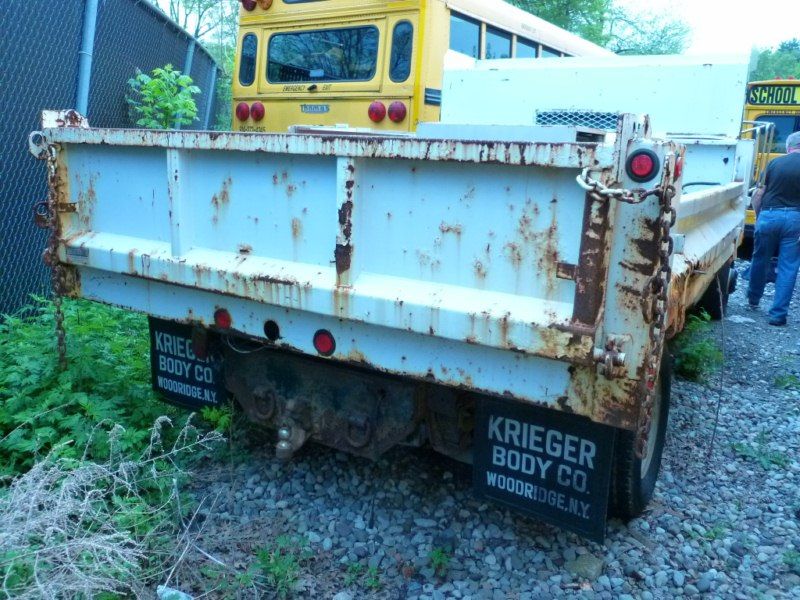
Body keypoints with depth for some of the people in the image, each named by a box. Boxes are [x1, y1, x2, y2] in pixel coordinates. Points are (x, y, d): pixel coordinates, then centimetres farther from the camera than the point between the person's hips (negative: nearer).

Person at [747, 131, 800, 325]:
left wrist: (758, 215, 20)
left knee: (760, 260, 19)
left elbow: (759, 195, 9)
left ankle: (753, 298, 38)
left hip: (768, 216, 2)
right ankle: (778, 314, 1)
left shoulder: (774, 163, 4)